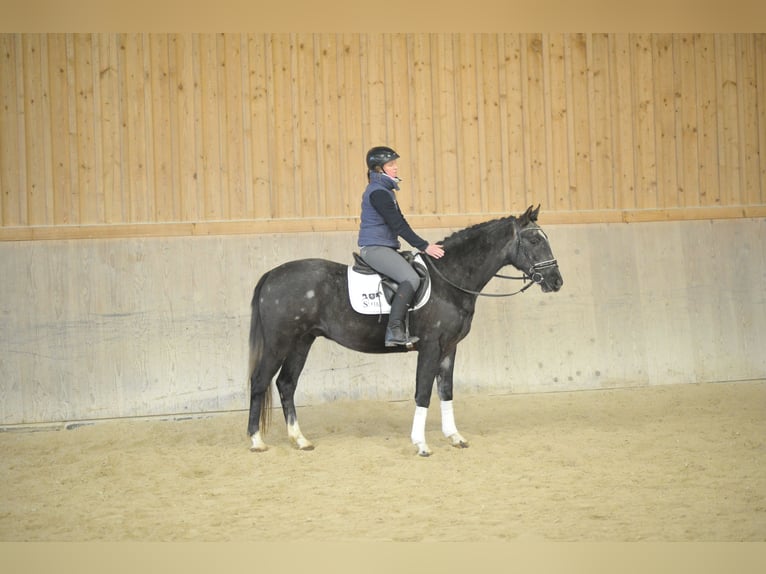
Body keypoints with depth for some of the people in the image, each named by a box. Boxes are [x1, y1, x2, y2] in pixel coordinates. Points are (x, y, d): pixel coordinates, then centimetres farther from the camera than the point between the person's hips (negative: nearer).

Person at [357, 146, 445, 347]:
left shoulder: (385, 191, 18)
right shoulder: (378, 192, -14)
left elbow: (399, 223, 22)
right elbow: (397, 225, -18)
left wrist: (424, 245, 15)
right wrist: (424, 246, -17)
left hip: (386, 248, 11)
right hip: (375, 248, -11)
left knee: (422, 270, 11)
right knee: (411, 278, -26)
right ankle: (394, 330, -29)